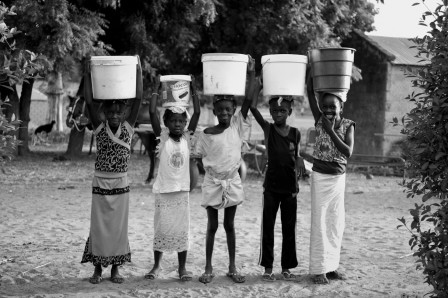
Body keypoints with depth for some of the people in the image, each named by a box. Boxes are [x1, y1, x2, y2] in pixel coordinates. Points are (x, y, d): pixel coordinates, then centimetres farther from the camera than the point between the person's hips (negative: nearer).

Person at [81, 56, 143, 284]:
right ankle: (98, 268, 15)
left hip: (121, 185, 1)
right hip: (100, 184, -1)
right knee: (99, 226, 4)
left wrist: (138, 73, -11)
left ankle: (115, 269, 17)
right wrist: (88, 75, -17)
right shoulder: (99, 127, -3)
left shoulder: (128, 127, 0)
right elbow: (88, 102, -13)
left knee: (118, 226, 7)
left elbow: (138, 99, -7)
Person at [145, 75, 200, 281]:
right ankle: (156, 266, 20)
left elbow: (197, 113, -3)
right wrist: (156, 89, -9)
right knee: (161, 229, 6)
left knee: (182, 229, 5)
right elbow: (152, 112, -11)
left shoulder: (187, 137, 3)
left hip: (182, 190, 2)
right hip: (163, 190, -1)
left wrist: (193, 90, -4)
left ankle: (182, 267, 15)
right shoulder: (162, 137, -2)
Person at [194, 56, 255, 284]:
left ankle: (232, 268, 19)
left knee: (229, 226, 11)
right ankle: (208, 268, 16)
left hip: (232, 182, 1)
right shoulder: (206, 134, -7)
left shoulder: (238, 126, -5)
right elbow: (198, 159, 1)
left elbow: (248, 101, -15)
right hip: (212, 183, -1)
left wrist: (251, 74, -23)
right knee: (212, 226, 6)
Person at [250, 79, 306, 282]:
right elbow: (253, 108, -15)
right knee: (268, 227, 3)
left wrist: (300, 160, -9)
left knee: (289, 228, 8)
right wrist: (259, 83, -15)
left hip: (290, 187, 2)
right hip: (271, 186, -2)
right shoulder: (268, 129, -3)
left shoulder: (295, 133, 2)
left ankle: (286, 267, 18)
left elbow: (297, 156, 12)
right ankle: (268, 267, 13)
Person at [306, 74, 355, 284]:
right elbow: (310, 91, -10)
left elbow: (348, 152, -15)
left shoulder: (347, 126, -3)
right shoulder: (319, 120, -4)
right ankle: (318, 269, 4)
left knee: (336, 222, 8)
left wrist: (331, 131, -19)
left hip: (339, 178, 2)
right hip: (320, 177, -2)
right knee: (319, 222, -2)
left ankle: (331, 266, 19)